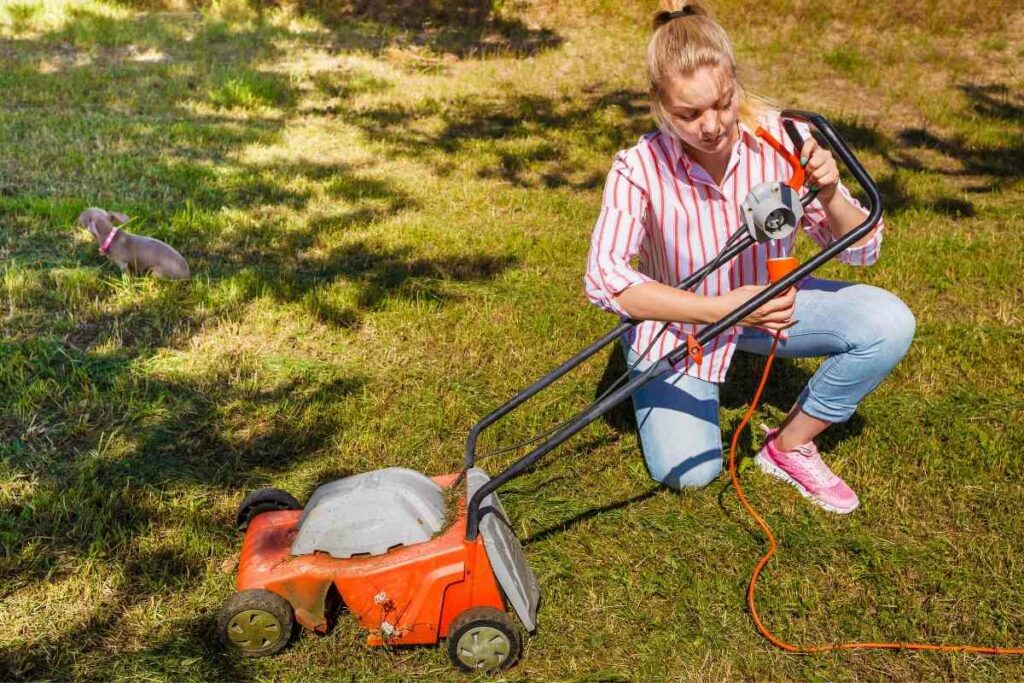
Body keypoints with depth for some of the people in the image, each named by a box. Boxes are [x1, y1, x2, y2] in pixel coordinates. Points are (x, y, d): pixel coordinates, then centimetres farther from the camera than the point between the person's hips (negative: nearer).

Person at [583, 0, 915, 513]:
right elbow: (604, 278, -34)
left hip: (767, 298, 3)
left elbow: (862, 249, -15)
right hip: (677, 319, -2)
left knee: (889, 324, -20)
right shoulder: (639, 169, -27)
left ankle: (789, 447, 2)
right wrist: (722, 308, -43)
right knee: (686, 472, -15)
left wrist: (829, 195, -38)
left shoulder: (781, 139, -22)